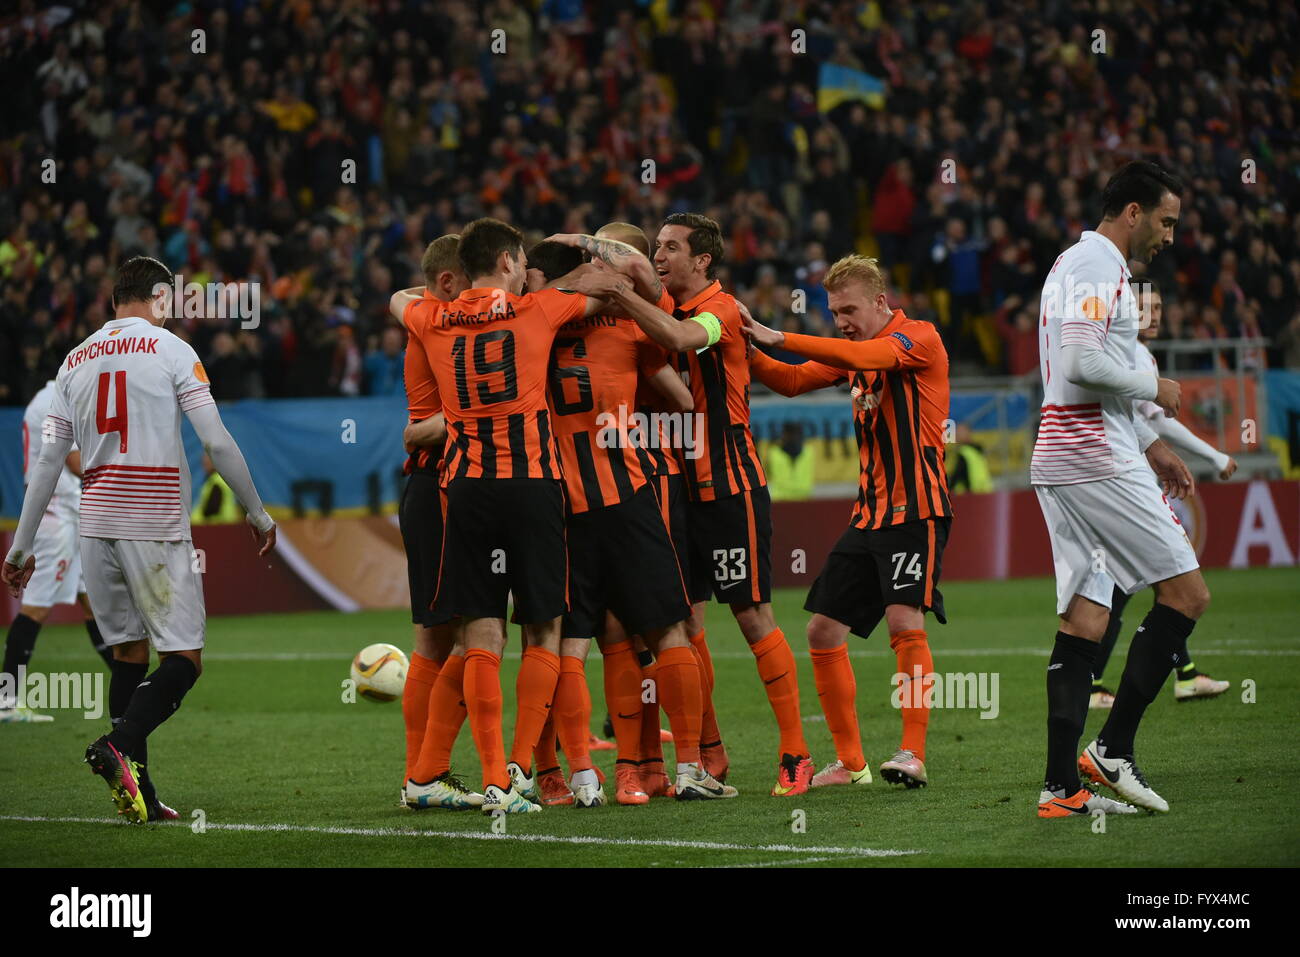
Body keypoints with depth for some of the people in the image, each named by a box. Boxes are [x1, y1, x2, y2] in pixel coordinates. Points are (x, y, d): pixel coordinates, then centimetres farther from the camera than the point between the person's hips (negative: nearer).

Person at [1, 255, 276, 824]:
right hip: (156, 527, -6)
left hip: (97, 522, 6)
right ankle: (120, 746, -26)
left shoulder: (75, 361, 13)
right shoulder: (170, 351, -2)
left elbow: (48, 460, 11)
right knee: (183, 658, -3)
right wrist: (258, 514, 4)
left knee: (129, 652, 12)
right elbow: (216, 443, -7)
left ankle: (138, 794, 6)